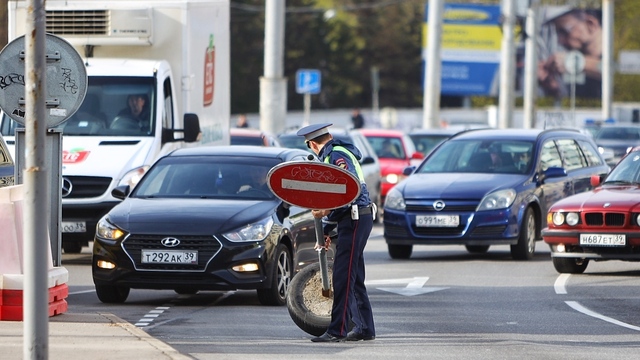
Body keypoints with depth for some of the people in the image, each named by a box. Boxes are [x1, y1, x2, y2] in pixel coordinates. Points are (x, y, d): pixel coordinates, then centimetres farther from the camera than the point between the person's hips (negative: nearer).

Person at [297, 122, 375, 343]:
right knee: (354, 278, 13)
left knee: (343, 277, -11)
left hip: (355, 220, -10)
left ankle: (337, 330, -12)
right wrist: (325, 230, 24)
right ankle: (364, 328, 17)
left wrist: (326, 210, -29)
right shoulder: (331, 155, 20)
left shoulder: (337, 155, -13)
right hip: (352, 220, 10)